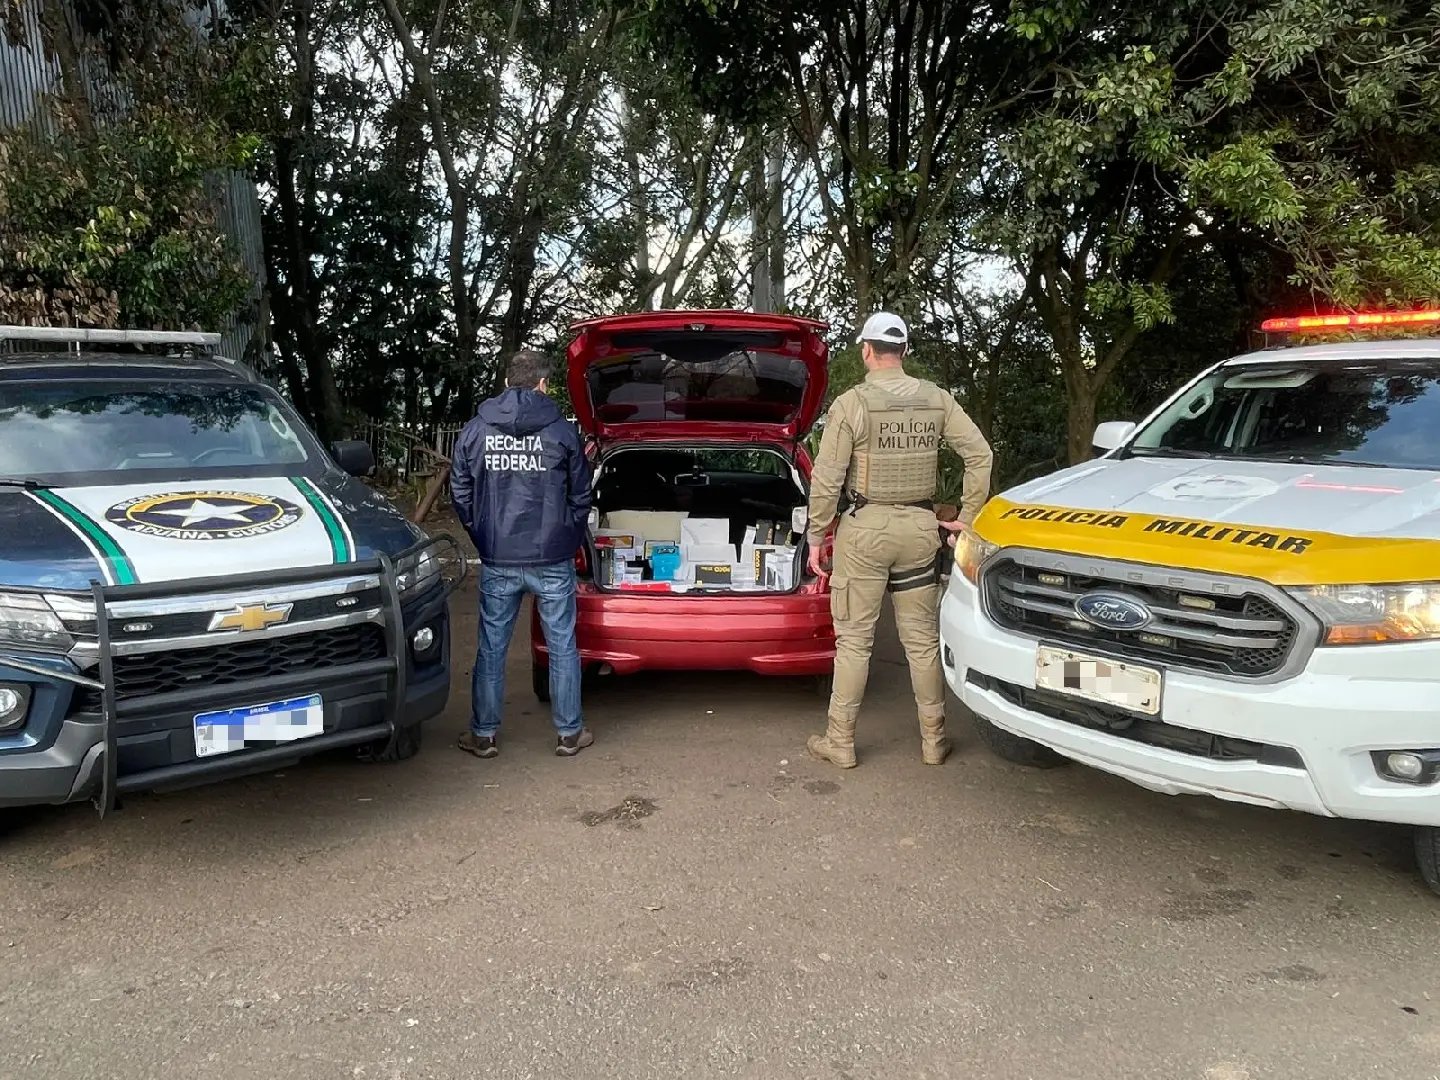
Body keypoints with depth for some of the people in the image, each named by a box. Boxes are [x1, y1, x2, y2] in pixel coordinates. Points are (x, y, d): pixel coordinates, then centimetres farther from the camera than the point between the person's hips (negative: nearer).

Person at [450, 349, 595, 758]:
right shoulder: (561, 430, -4)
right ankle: (569, 733, 19)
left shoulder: (475, 430, 0)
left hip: (497, 562, 2)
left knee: (491, 648, 11)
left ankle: (483, 735, 20)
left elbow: (460, 494, 4)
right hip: (552, 560, -1)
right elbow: (580, 497, 2)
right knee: (562, 647, 10)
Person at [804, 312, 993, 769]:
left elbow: (827, 479, -11)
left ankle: (840, 742, 13)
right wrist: (967, 517, 7)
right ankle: (934, 740, 21)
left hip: (865, 527, -3)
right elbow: (980, 454, 1)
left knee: (854, 639, 5)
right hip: (920, 527, 4)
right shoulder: (936, 399, 3)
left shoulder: (851, 404, -9)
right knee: (923, 639, 12)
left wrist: (815, 534, -1)